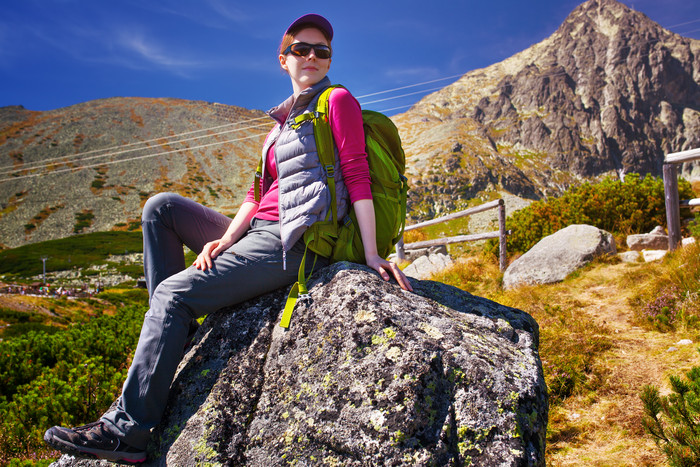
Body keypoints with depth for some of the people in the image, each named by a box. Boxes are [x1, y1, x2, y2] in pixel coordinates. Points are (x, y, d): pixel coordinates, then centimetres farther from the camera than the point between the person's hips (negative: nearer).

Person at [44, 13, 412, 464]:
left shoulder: (338, 101, 1)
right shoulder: (284, 120, 23)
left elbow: (357, 176, -9)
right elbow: (258, 193, 14)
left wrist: (372, 255, -15)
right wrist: (224, 240, -2)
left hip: (293, 243, -8)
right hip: (258, 234, 8)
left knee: (173, 292, -17)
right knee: (161, 207, 4)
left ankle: (127, 429, -12)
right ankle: (174, 329, 0)